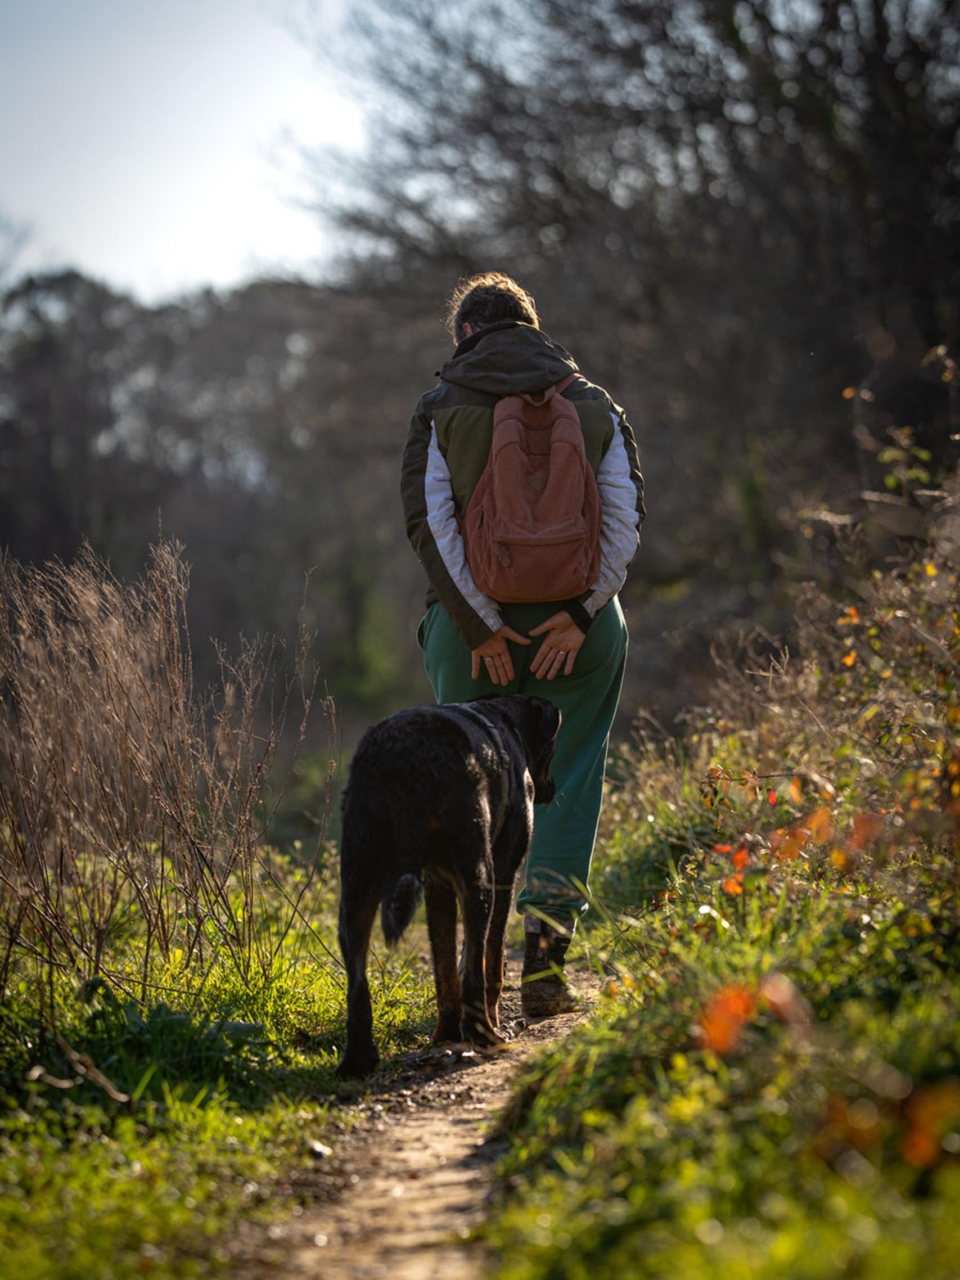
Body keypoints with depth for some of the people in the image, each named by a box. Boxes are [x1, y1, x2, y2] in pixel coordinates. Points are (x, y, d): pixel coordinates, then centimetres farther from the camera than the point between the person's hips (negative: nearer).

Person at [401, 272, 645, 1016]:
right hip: (579, 625, 1)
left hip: (472, 627, -1)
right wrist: (580, 611, -9)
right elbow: (626, 516, -4)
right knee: (571, 783, 10)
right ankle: (545, 956, -1)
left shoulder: (441, 410, 2)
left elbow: (430, 522, -10)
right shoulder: (596, 407, 7)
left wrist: (481, 624, -11)